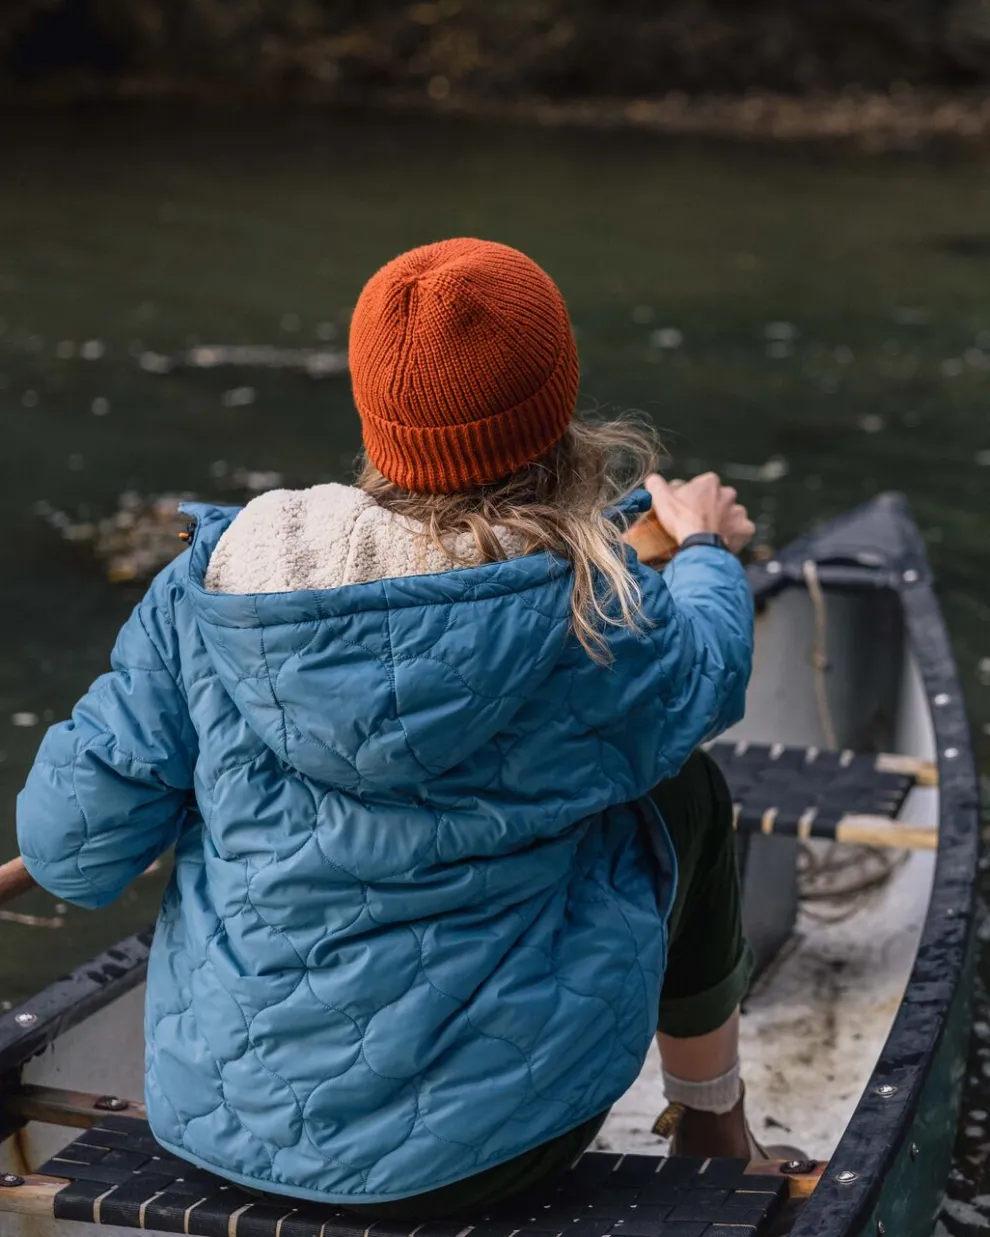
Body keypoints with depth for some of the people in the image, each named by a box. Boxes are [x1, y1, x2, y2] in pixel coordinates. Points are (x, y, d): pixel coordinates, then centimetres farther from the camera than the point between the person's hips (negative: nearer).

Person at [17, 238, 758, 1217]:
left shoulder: (216, 581, -13)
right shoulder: (587, 612, -19)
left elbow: (68, 848, -9)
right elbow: (709, 674, 5)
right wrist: (705, 550, 25)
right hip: (479, 1146, -4)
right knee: (685, 787, 18)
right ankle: (711, 1127, 38)